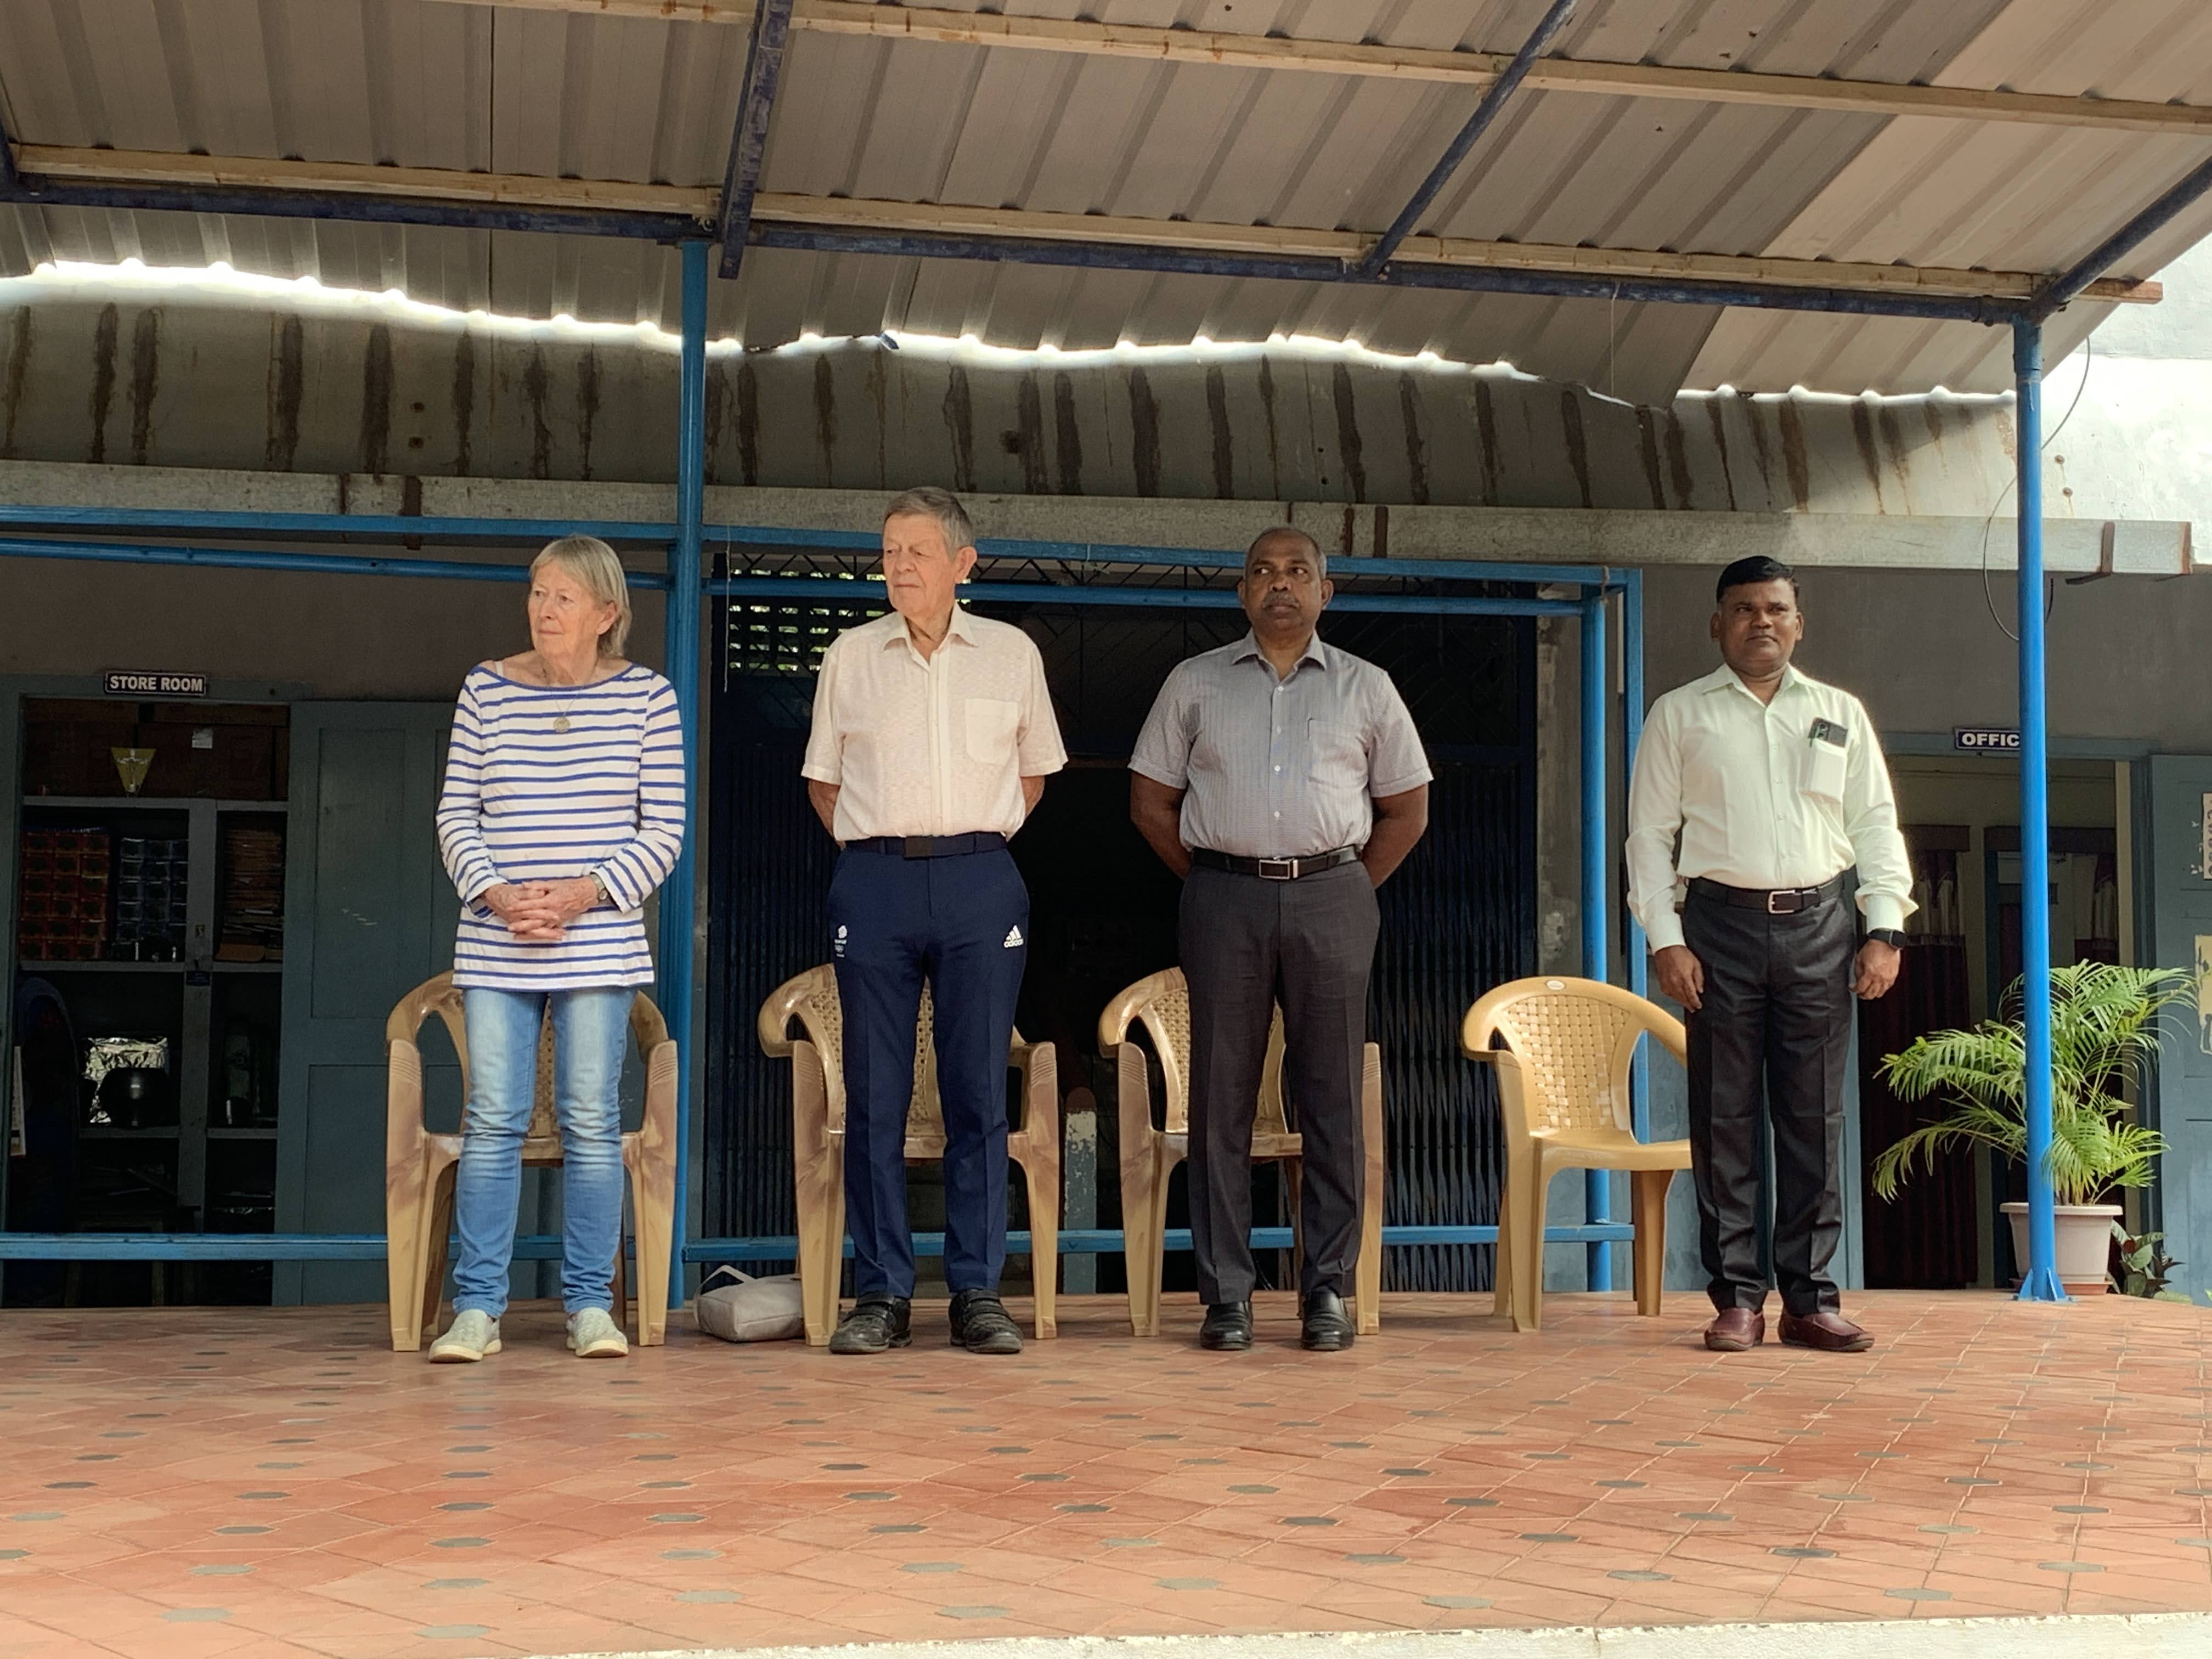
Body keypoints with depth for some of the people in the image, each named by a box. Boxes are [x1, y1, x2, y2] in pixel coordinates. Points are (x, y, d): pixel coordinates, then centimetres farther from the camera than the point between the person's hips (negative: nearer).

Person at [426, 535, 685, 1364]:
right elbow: (456, 813, 6)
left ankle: (590, 1305, 9)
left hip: (599, 943, -1)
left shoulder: (646, 697, 2)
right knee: (492, 1122, -1)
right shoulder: (487, 689, 6)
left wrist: (588, 891, -11)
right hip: (494, 945, 1)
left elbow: (663, 829, 1)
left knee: (592, 1123, 1)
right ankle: (477, 1309, 5)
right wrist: (495, 892, -10)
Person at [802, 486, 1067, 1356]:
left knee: (979, 1092, 0)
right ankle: (881, 1293, 5)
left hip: (979, 882, 0)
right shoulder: (850, 656, 9)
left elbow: (1035, 769, 19)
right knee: (874, 1095, 0)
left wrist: (982, 838, 11)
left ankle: (977, 1292, 5)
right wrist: (870, 848, 8)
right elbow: (824, 779, 17)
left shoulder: (1012, 654, 8)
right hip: (874, 882, 0)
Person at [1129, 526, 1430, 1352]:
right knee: (1222, 1096, -1)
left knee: (1332, 1097, 0)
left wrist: (1346, 889, 7)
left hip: (1331, 897, 0)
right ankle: (1226, 1293, 4)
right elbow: (1151, 798, 13)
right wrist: (1209, 879, 6)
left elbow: (1407, 809, 14)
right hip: (1225, 896, 0)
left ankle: (1327, 1290, 7)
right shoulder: (1195, 683, 11)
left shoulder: (1365, 688, 11)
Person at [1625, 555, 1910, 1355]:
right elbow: (1650, 831, 4)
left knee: (1815, 1118, 3)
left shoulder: (1840, 714, 15)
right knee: (1725, 1117, -1)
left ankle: (1810, 1296, 9)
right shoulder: (1680, 714, 8)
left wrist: (1884, 928, 0)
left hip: (1819, 926, 2)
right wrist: (1666, 938, -6)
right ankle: (1736, 1296, 5)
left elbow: (1876, 824, 12)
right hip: (1722, 925, -2)